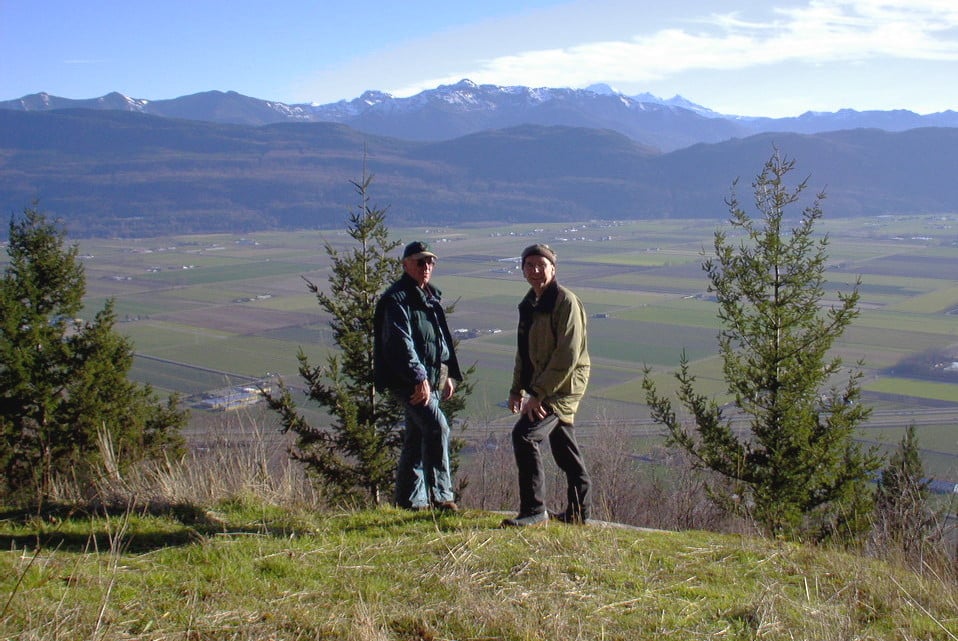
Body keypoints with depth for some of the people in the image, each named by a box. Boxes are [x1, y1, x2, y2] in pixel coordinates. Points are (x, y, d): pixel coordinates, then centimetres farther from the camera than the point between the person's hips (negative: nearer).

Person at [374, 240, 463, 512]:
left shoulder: (433, 296, 19)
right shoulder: (396, 299, -10)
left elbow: (443, 337, 26)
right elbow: (401, 343, -19)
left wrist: (450, 374, 20)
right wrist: (419, 378, -25)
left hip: (432, 378, 9)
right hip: (409, 380, -9)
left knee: (416, 438, 12)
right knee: (437, 427, -19)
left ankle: (410, 499, 19)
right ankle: (440, 494, -13)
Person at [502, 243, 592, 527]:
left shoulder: (566, 301, -16)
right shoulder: (529, 303, 12)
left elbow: (568, 355, -22)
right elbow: (524, 350, 20)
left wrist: (538, 393, -23)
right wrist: (517, 389, 12)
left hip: (564, 385, -9)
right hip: (544, 385, 9)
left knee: (524, 434, -20)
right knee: (562, 444, 17)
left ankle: (534, 510, -14)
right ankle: (578, 511, 31)